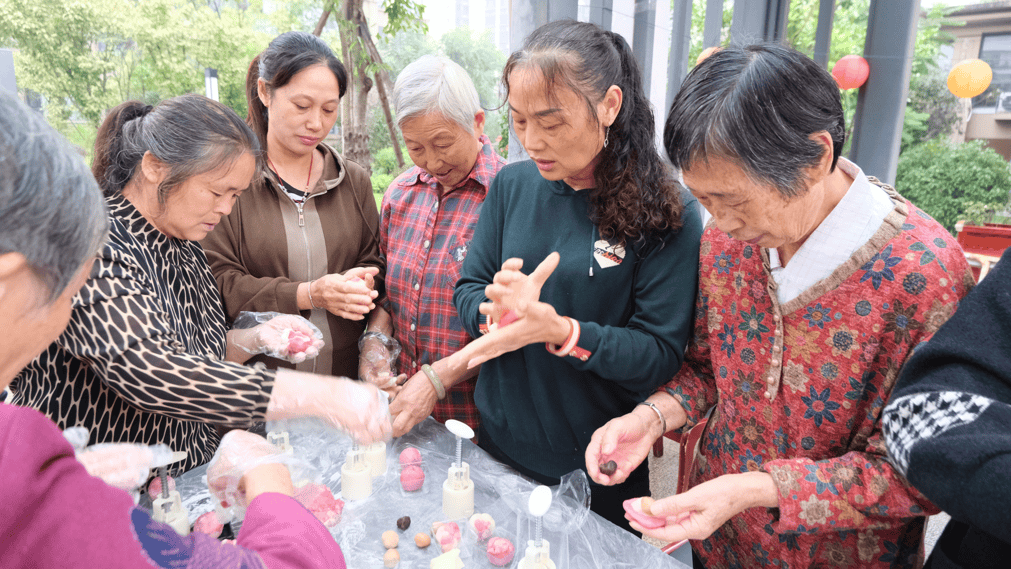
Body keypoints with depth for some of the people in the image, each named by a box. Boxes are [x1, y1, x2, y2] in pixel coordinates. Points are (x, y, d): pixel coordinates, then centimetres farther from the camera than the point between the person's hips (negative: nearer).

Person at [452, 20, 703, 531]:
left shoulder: (666, 214, -16)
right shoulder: (512, 186, -4)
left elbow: (662, 355, -17)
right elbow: (467, 292, 0)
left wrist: (560, 330, -32)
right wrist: (497, 311, -23)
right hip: (498, 442, 4)